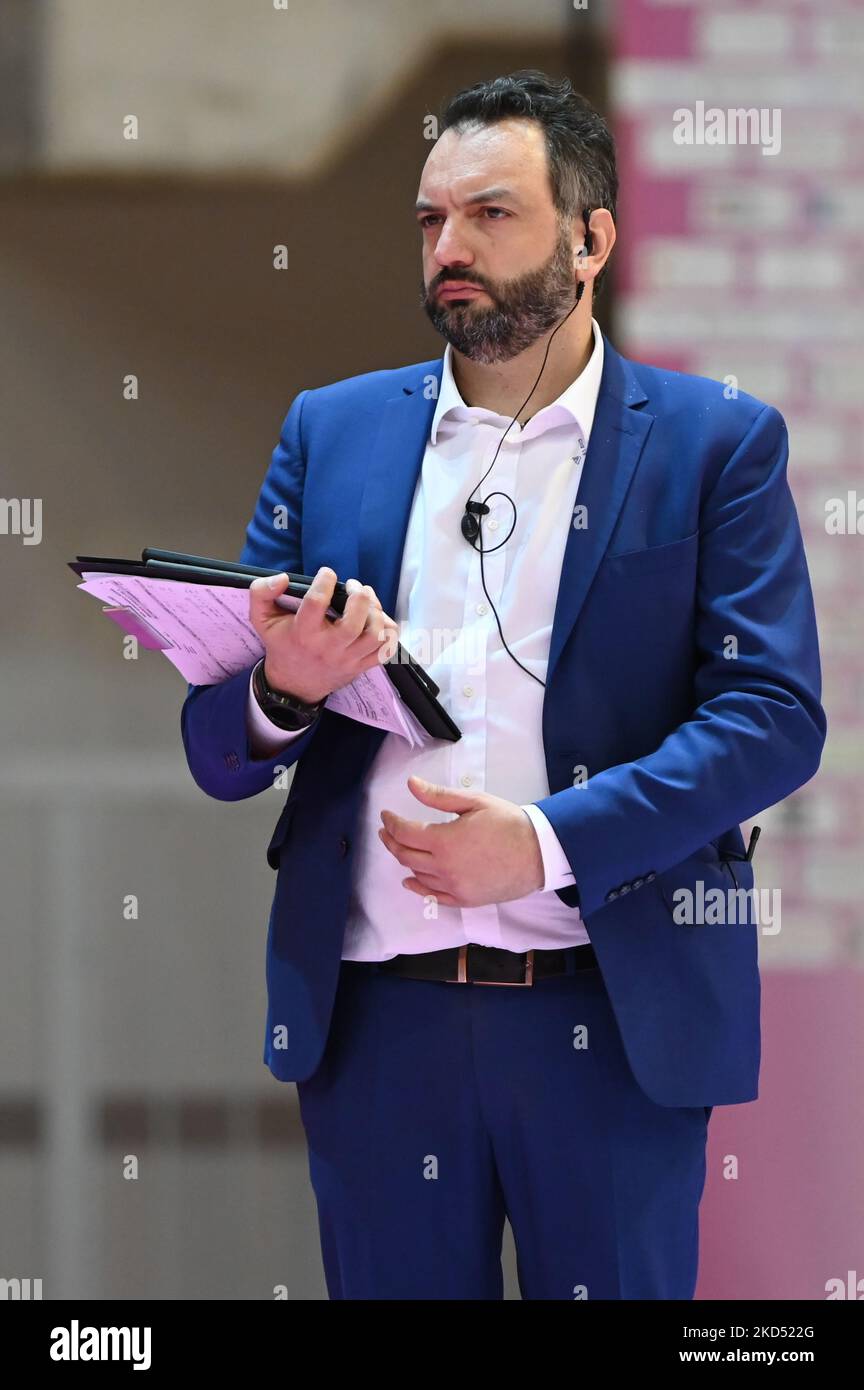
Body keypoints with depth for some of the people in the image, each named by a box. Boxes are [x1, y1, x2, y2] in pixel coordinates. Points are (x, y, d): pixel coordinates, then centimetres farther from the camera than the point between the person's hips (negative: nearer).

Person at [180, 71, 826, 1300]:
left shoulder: (715, 444, 3)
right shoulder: (333, 433, 11)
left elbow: (777, 714, -7)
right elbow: (217, 756, 10)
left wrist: (552, 841, -18)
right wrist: (281, 691, -14)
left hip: (613, 1015, -2)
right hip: (376, 1014, 3)